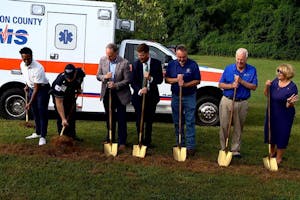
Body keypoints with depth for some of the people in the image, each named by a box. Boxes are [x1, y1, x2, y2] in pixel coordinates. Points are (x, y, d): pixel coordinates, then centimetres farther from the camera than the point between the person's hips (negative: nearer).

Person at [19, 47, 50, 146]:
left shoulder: (38, 68, -32)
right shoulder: (22, 65, -8)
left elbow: (36, 88, -29)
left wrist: (30, 103, -29)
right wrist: (27, 86, 8)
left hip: (42, 89, -7)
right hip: (31, 88, 7)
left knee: (42, 112, -9)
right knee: (34, 111, 12)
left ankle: (43, 136, -5)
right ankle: (38, 133, 24)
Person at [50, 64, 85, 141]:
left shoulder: (79, 72, -31)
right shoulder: (60, 81, -43)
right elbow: (59, 103, -38)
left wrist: (78, 88, -6)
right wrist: (63, 119, -41)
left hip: (71, 94, 5)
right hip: (58, 96, -5)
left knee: (72, 114, 11)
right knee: (61, 116, -13)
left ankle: (72, 135, 22)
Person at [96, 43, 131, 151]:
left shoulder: (124, 63, -17)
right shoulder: (103, 60, -4)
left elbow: (127, 80, -13)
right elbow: (98, 76, 3)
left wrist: (115, 85, -25)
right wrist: (104, 77, -19)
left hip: (120, 94, -4)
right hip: (107, 93, 4)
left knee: (121, 119, 2)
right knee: (109, 117, 17)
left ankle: (122, 142, 10)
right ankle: (110, 138, 32)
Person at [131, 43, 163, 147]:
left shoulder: (156, 63, -2)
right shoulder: (136, 64, -1)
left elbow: (160, 80, -5)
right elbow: (133, 82, -1)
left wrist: (150, 78, -23)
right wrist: (139, 90, -19)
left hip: (151, 96, 0)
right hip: (139, 96, 0)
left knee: (149, 121, 10)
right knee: (139, 120, 2)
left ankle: (148, 142, 23)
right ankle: (141, 142, 15)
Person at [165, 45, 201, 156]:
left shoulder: (193, 64, -5)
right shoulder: (171, 64, 3)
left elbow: (197, 81, -5)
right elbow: (167, 79, 5)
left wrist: (185, 84, -20)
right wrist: (176, 80, -14)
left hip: (189, 97, -3)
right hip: (176, 96, 3)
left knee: (190, 122, -3)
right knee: (177, 122, 10)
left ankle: (190, 147, 0)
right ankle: (180, 145, 21)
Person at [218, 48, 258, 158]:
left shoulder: (252, 70, 0)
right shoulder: (228, 68, 1)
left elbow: (254, 87, -5)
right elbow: (220, 84, 3)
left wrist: (241, 81, -17)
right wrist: (231, 85, -16)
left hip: (242, 103, 0)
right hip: (227, 101, 0)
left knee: (238, 128, 7)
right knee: (224, 126, 2)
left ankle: (235, 150, 17)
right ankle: (223, 149, 13)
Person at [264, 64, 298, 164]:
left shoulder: (292, 87, -18)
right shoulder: (275, 81, -4)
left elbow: (289, 106, -16)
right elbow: (266, 94, 3)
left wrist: (289, 102, -38)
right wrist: (267, 86, -15)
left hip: (284, 116, -5)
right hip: (272, 113, 5)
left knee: (281, 135, 7)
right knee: (271, 133, 19)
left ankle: (279, 157, 27)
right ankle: (272, 152, 43)